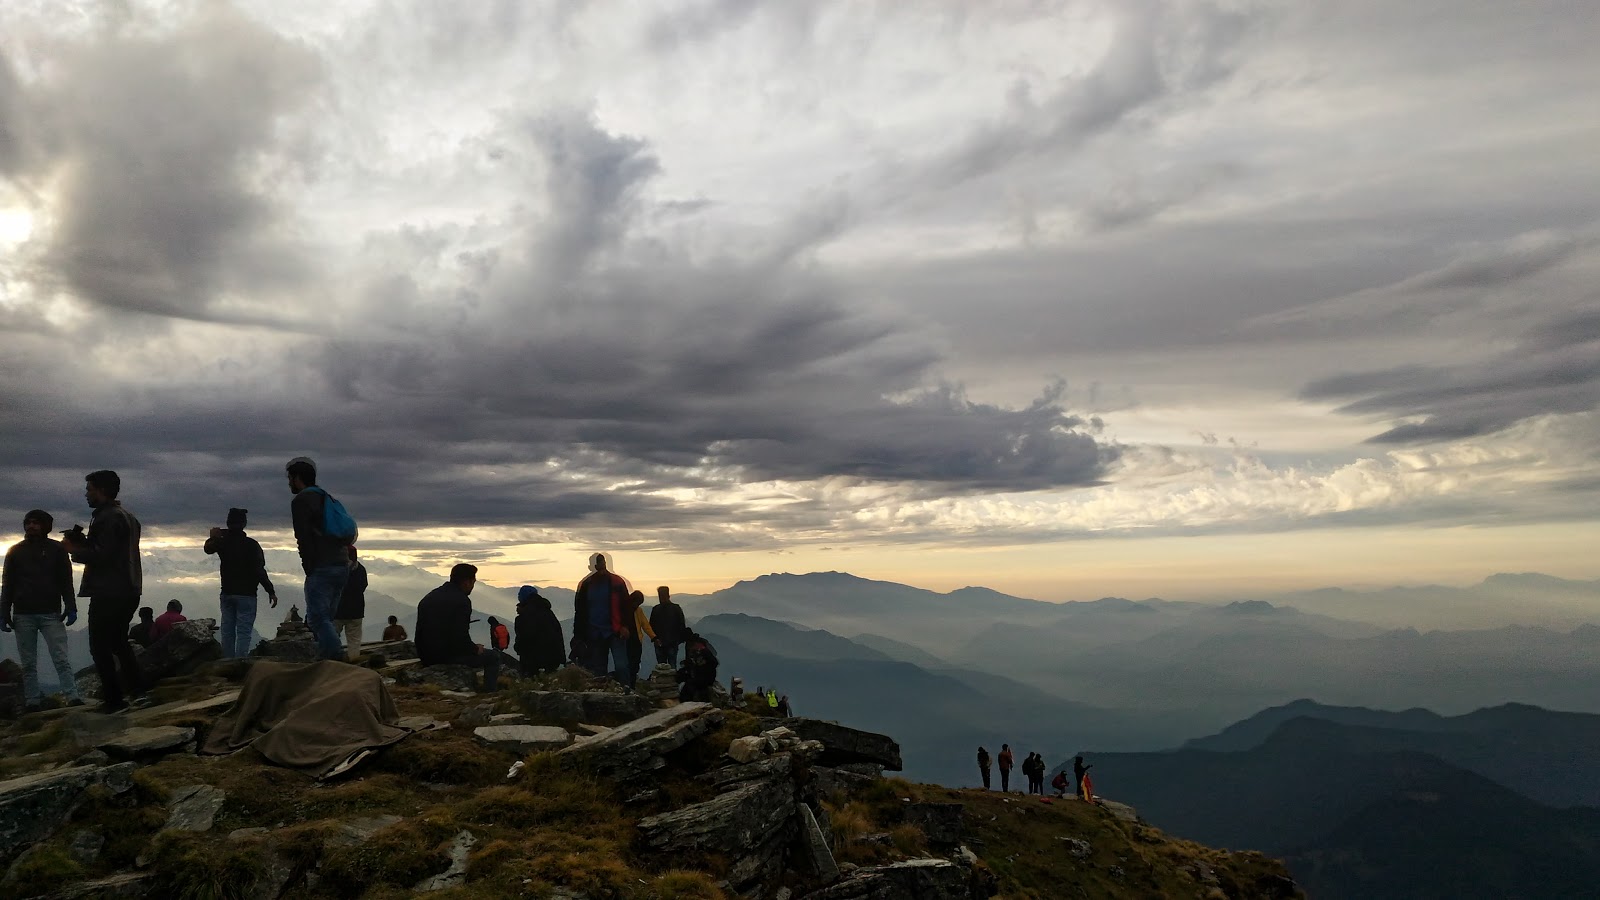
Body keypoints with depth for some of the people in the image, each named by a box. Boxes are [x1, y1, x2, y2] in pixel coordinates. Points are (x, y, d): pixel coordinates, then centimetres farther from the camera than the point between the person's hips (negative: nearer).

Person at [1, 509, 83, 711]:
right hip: (23, 615, 2)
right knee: (28, 663, 4)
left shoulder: (57, 549, 6)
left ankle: (73, 698, -14)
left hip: (51, 614, -2)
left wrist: (71, 608, -5)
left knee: (61, 659, -8)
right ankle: (32, 703, 6)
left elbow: (66, 581, 4)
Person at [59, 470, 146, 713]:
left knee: (100, 647, -1)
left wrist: (74, 549, -7)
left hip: (108, 593, -10)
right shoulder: (127, 515, 17)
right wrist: (83, 541, 12)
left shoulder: (107, 518, -15)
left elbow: (101, 556, -21)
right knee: (118, 641, 21)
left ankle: (114, 700, 0)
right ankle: (136, 690, 16)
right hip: (129, 590, 10)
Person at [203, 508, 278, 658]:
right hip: (246, 595, -5)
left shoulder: (222, 542, 2)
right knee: (244, 632, -6)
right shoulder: (251, 544, -13)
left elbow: (208, 549, 27)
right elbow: (260, 571, -17)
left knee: (227, 631, 11)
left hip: (227, 594, 5)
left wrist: (213, 538, 38)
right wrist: (271, 591, -12)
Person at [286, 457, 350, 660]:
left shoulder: (301, 501, -4)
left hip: (321, 568, -9)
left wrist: (310, 569, -7)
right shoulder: (327, 498, 24)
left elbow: (304, 538, -12)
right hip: (342, 566, 9)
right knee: (325, 619, 13)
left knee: (318, 619, -9)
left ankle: (336, 658, -18)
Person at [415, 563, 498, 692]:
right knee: (493, 657, 5)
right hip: (447, 657, -9)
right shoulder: (461, 600, -16)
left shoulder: (429, 597, 11)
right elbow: (461, 637, -23)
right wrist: (476, 649, -4)